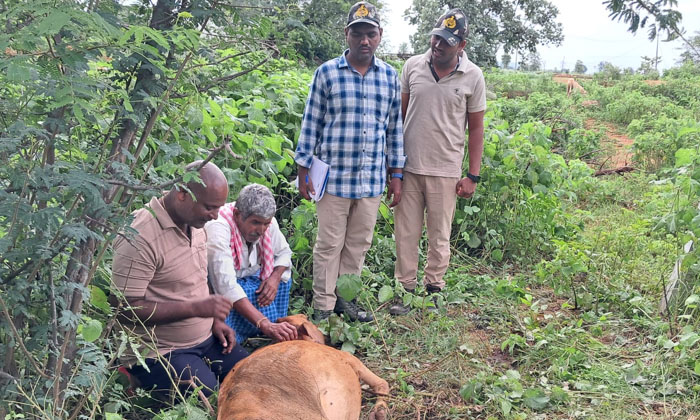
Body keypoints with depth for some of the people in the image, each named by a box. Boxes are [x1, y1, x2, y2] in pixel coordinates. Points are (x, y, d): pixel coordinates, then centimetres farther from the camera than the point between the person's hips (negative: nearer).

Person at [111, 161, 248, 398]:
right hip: (158, 353, -8)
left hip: (205, 340, 8)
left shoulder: (195, 224, 5)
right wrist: (197, 308, -25)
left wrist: (214, 320, 4)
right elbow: (126, 309, -24)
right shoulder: (140, 238, -23)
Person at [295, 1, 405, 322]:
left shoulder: (390, 76, 6)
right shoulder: (327, 73, -3)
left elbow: (395, 128, 11)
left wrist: (396, 176, 10)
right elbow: (311, 125, 0)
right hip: (334, 176, -3)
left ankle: (345, 299, 28)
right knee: (329, 244, 5)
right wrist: (303, 172, -2)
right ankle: (323, 306, 17)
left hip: (372, 179, 3)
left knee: (358, 244, 13)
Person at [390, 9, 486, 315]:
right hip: (408, 167, 2)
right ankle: (405, 290, 18)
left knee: (439, 237, 8)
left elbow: (476, 127, 2)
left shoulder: (472, 77, -3)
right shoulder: (413, 66, 2)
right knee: (405, 233, 7)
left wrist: (473, 176, -1)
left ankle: (433, 289, 23)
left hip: (445, 171, -2)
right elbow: (399, 113, 10)